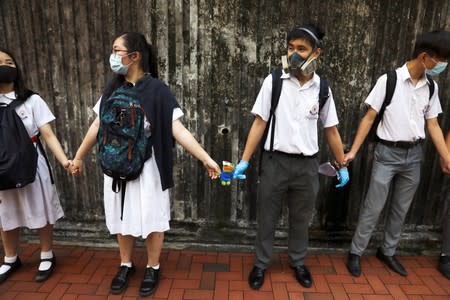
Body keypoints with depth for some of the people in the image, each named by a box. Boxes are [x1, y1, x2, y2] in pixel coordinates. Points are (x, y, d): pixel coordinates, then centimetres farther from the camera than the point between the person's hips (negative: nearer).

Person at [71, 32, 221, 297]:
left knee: (152, 217, 8)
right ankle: (126, 265, 38)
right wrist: (79, 156, 19)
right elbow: (98, 125, 11)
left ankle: (153, 268, 29)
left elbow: (178, 129, -17)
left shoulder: (156, 89, -13)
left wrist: (206, 158, -25)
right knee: (122, 216, 16)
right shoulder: (113, 88, 3)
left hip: (146, 165, -5)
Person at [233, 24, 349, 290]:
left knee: (301, 219, 18)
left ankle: (298, 263, 41)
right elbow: (260, 123, -4)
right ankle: (261, 264, 34)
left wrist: (343, 165, 12)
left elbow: (331, 129, 8)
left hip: (307, 165, 2)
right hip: (275, 161, -1)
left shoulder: (322, 88, 0)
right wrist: (244, 161, -7)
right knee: (266, 218, 12)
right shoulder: (273, 81, -5)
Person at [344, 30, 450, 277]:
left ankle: (387, 252, 33)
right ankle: (355, 253, 17)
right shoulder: (389, 80, -10)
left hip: (414, 155, 5)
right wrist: (353, 151, -13)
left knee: (401, 209, 15)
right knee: (373, 208, 1)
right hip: (388, 153, -5)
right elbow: (369, 117, -9)